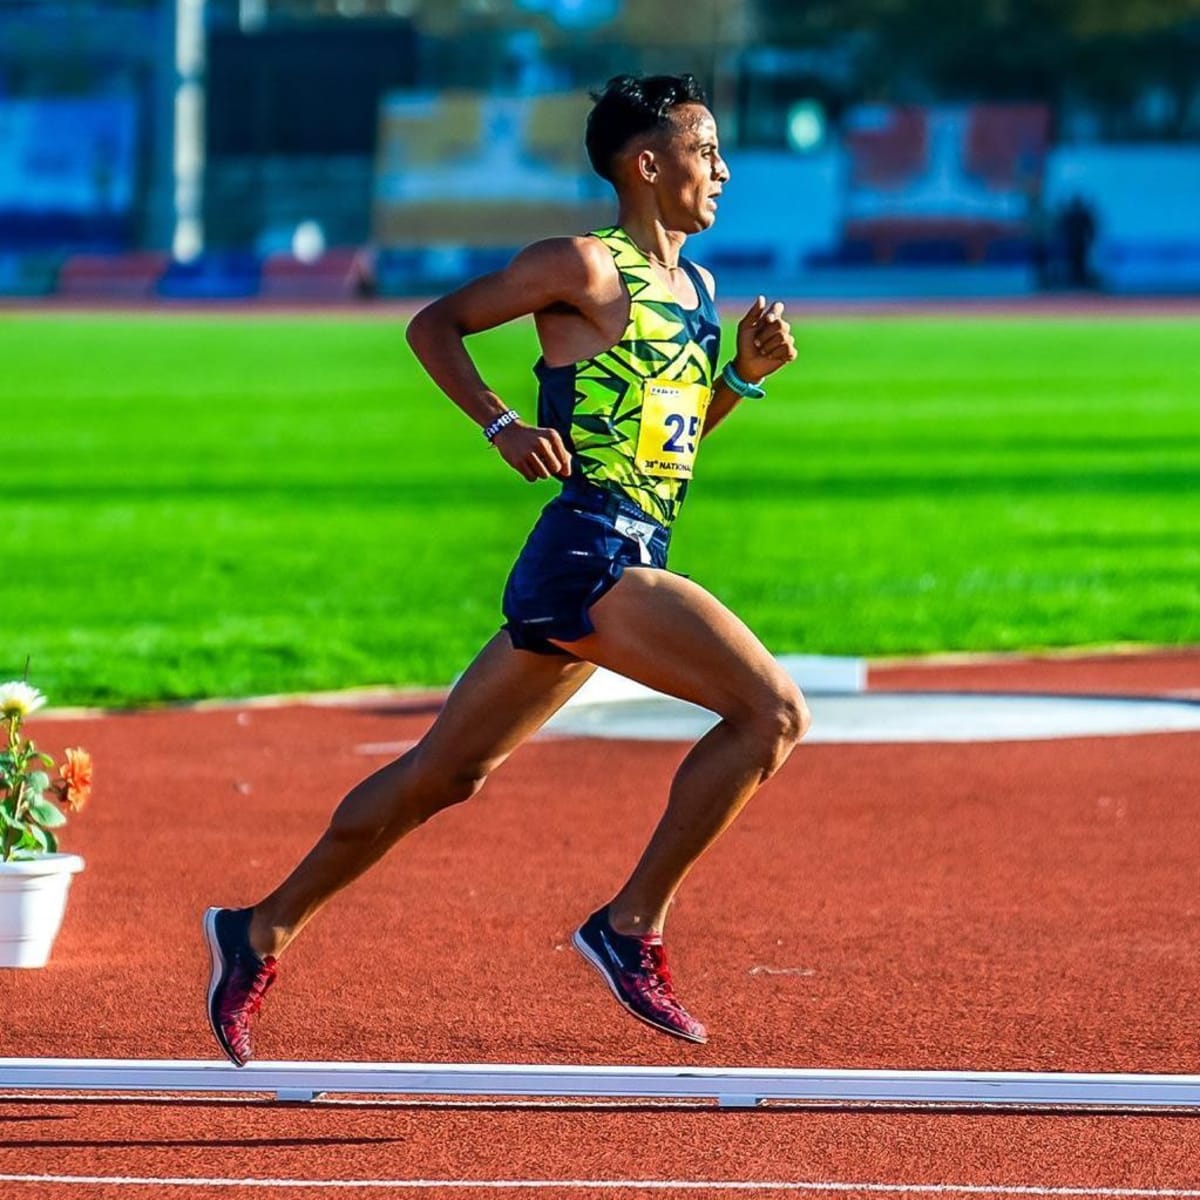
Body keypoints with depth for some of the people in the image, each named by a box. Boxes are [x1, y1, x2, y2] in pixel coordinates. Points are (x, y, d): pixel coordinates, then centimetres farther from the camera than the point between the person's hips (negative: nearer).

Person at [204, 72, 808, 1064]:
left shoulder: (696, 289, 17)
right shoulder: (586, 266, -7)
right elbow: (434, 325, -1)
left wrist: (745, 371, 10)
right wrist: (503, 425, -12)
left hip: (629, 564, 9)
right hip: (590, 556, -9)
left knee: (446, 775, 14)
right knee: (774, 710, -18)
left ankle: (263, 932, 23)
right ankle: (633, 925, -11)